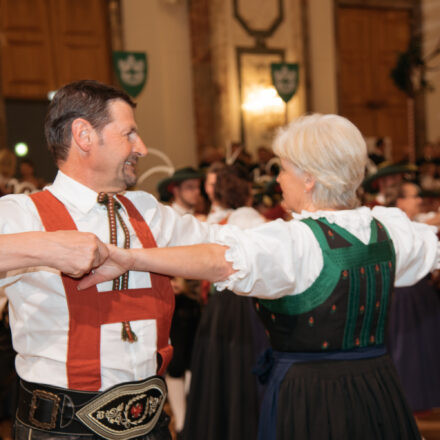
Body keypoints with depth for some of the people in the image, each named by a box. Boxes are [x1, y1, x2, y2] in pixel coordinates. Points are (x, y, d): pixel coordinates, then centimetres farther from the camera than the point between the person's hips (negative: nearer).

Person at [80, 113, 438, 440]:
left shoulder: (296, 241, -21)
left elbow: (224, 261, -39)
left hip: (306, 398, -7)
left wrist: (130, 258, -43)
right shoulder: (388, 228, 2)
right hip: (380, 389, 7)